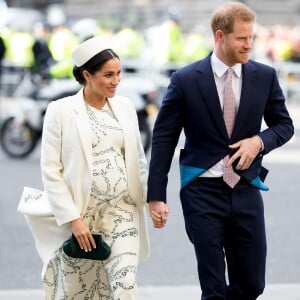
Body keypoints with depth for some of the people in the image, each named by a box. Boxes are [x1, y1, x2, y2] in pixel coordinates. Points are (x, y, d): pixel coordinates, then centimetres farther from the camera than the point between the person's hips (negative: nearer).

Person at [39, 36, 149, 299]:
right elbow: (51, 170, -7)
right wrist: (72, 218, -13)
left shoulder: (125, 106, 7)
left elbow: (139, 160, 15)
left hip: (123, 210, 3)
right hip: (81, 211, -2)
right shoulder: (61, 110, -5)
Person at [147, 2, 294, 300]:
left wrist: (259, 141, -9)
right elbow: (163, 139, -1)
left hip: (246, 190, 3)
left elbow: (284, 124, 14)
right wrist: (156, 196, -5)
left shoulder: (265, 76, 3)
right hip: (202, 192, -3)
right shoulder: (185, 80, -5)